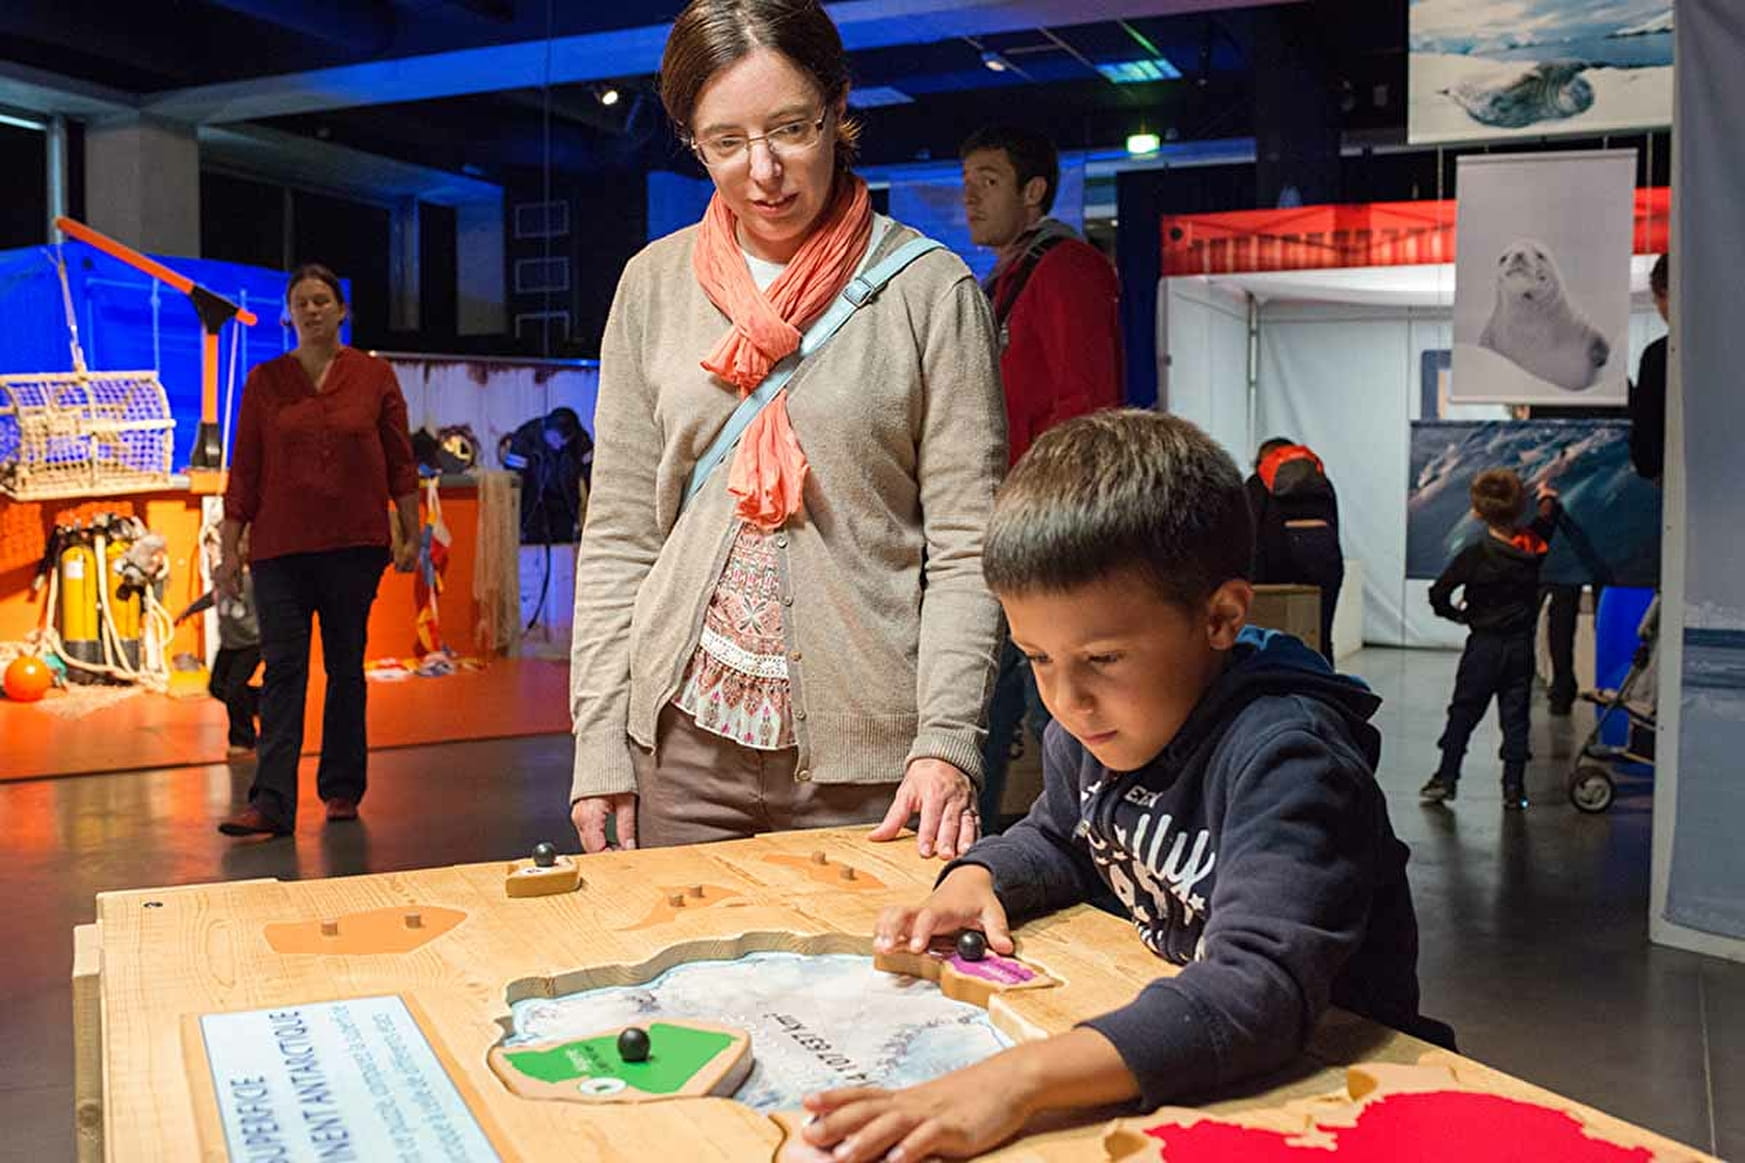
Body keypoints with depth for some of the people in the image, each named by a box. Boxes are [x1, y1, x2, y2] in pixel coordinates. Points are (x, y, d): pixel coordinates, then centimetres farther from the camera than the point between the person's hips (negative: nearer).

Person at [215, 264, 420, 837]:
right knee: (283, 670, -6)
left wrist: (411, 535, 3)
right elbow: (244, 471, 6)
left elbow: (400, 463, 6)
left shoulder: (374, 375, 5)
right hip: (280, 547, 0)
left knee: (346, 667, 8)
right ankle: (272, 805, -9)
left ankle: (342, 790, 19)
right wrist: (229, 548, 3)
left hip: (354, 543, 0)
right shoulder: (265, 381, 6)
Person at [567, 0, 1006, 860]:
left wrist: (947, 741, -14)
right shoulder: (655, 283, 6)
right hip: (685, 736, 3)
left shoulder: (929, 290, -3)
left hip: (867, 757, -2)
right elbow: (618, 536, 6)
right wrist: (599, 741, 1)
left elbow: (967, 547, -5)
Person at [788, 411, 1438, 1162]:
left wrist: (1023, 1077, -48)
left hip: (1321, 1078, -5)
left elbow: (1264, 987, -37)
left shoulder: (1284, 756, -25)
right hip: (1158, 1043, 6)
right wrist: (973, 882, -4)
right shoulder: (1094, 724, -2)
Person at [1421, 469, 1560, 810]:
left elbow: (1438, 593, -14)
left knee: (1463, 712, 7)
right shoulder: (1533, 546, -4)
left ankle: (1446, 778, 10)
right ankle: (1514, 787, 8)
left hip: (1483, 644, -2)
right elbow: (1547, 520, 18)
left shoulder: (1473, 556, -14)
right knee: (1515, 716, 7)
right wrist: (1548, 497, 39)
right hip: (1521, 645, 2)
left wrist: (1454, 613, 6)